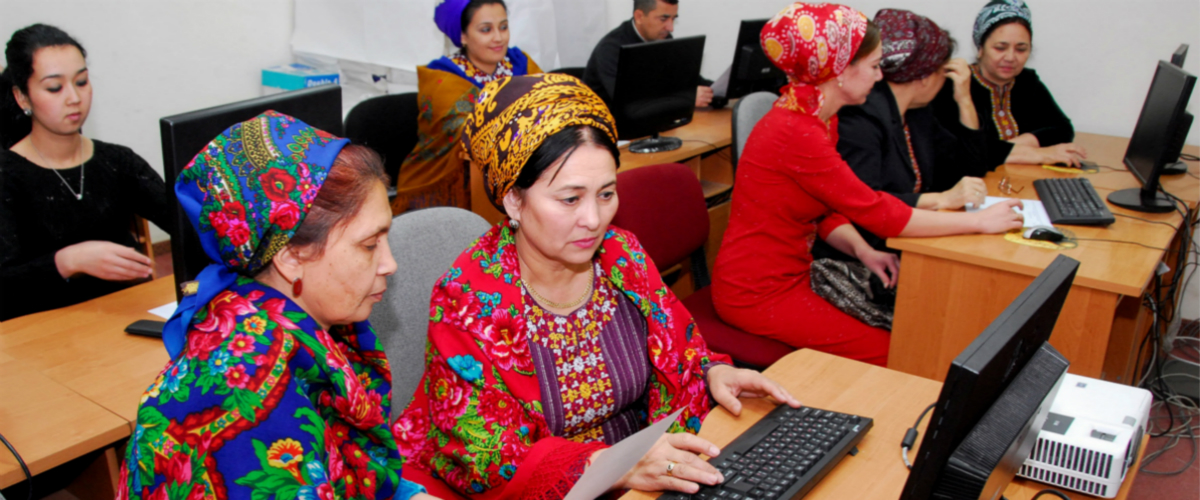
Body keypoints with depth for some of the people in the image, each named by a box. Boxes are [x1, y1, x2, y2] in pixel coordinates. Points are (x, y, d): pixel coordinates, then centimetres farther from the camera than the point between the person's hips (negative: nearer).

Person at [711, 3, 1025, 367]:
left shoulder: (821, 120, 6)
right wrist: (979, 222, -14)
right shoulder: (795, 132, -25)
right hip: (757, 292, -9)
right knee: (888, 354, -7)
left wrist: (862, 251, -10)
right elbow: (878, 213, -23)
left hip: (791, 274, 9)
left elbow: (827, 213, 10)